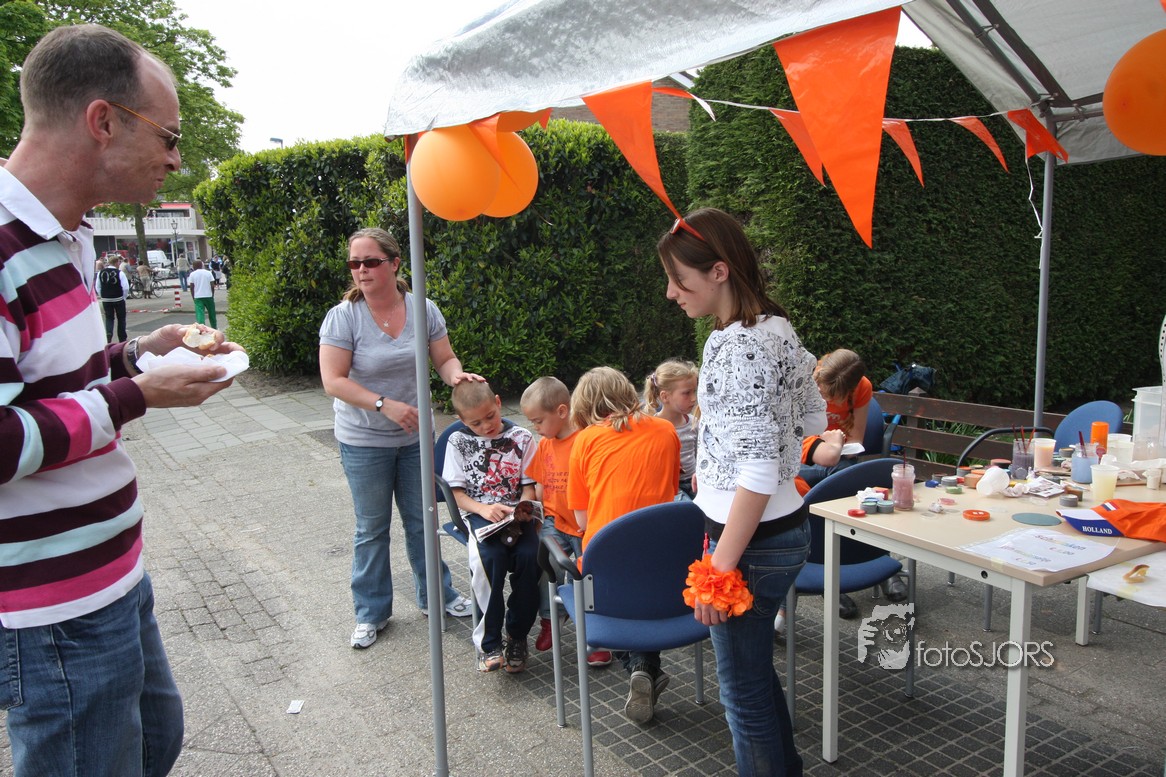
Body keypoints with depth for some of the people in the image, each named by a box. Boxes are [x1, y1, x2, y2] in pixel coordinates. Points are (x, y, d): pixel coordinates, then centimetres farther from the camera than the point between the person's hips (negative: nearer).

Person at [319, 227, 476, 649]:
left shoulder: (423, 310, -4)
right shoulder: (343, 316, -14)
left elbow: (444, 359, 1)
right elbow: (333, 381, -19)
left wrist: (457, 375, -22)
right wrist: (385, 405, -27)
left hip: (414, 436, 3)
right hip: (364, 442, -2)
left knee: (420, 520, 16)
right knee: (371, 528, 10)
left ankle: (434, 595, 34)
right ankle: (371, 612, 27)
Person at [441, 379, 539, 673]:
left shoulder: (521, 437, 7)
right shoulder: (458, 441, 6)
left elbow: (529, 485, 8)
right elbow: (458, 492, 3)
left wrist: (523, 508, -13)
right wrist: (483, 509, -15)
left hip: (515, 513, 1)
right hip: (479, 514, -1)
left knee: (529, 556, -28)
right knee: (490, 557, -32)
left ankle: (517, 637, -7)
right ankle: (489, 643, -19)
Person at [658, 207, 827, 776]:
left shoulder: (736, 346, -23)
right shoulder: (777, 329, 6)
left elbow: (759, 472, -26)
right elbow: (813, 418, 17)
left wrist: (721, 568, -23)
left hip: (754, 540, -10)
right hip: (787, 527, 10)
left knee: (743, 690, 7)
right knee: (756, 671, 24)